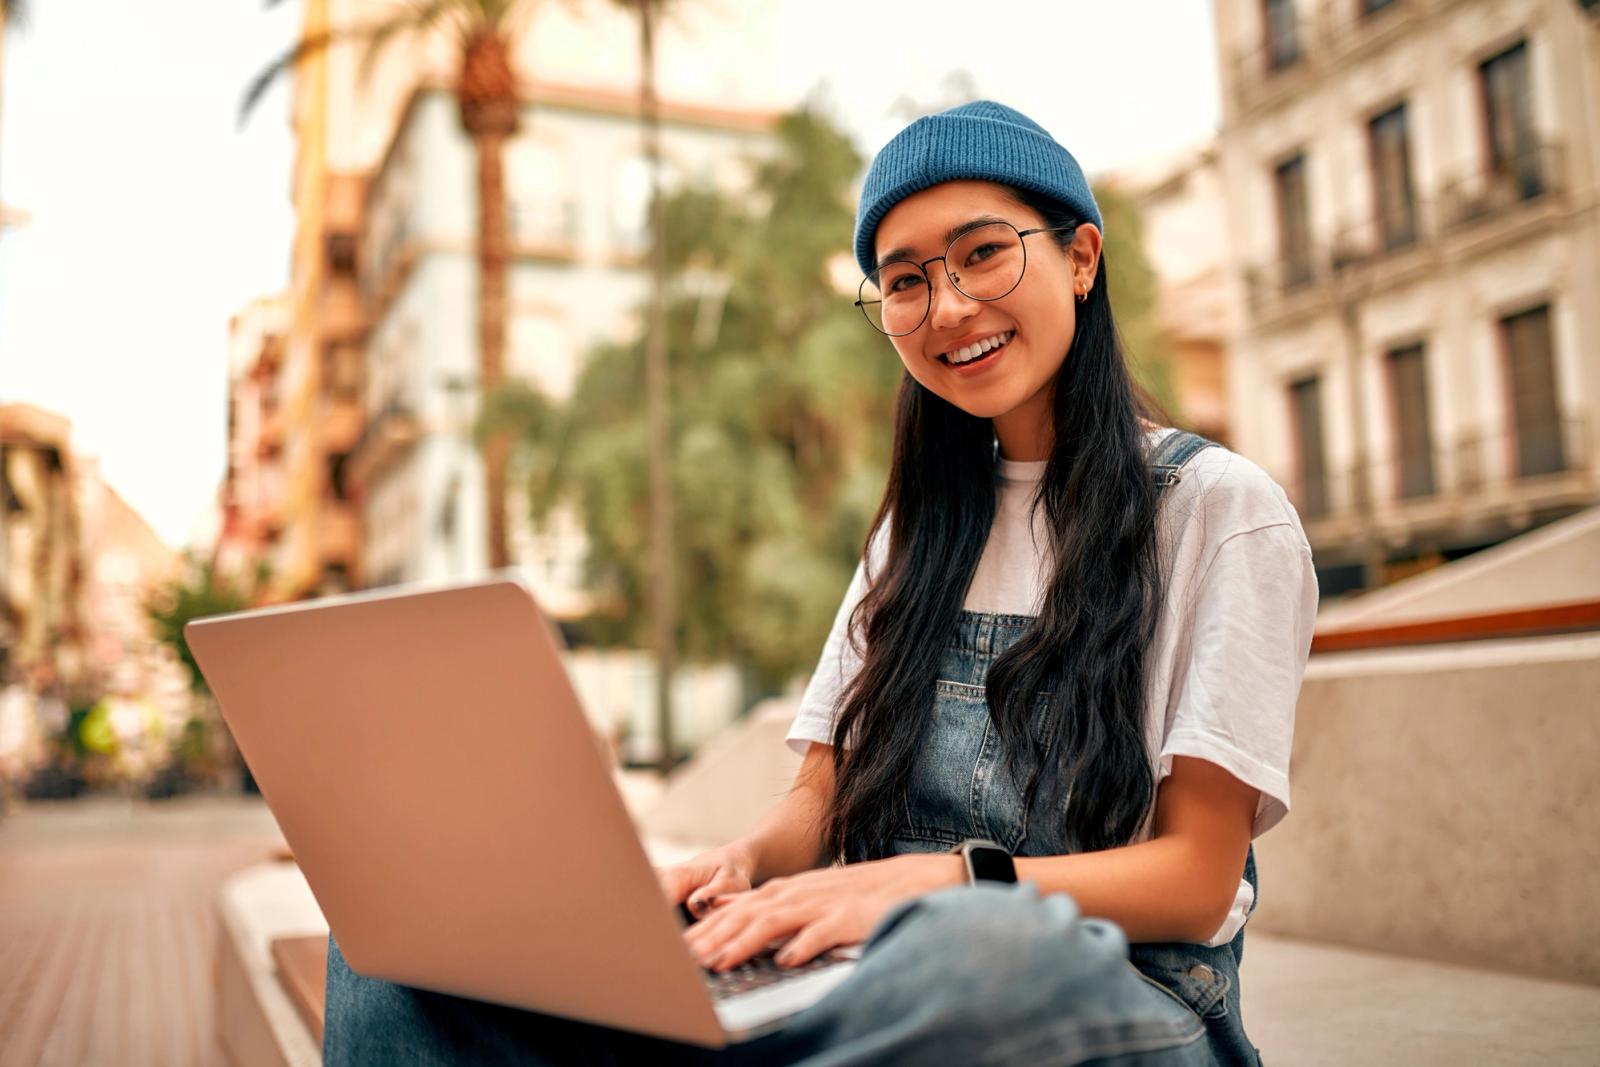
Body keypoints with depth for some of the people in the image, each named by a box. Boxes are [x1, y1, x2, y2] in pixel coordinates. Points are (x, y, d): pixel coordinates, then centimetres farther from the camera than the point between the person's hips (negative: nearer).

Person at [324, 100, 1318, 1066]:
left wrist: (930, 881, -22)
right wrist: (742, 864, -10)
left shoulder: (1224, 509, -1)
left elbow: (1197, 876, -6)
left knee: (988, 944, -44)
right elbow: (823, 801, 14)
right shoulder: (921, 527, 18)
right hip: (891, 985, 4)